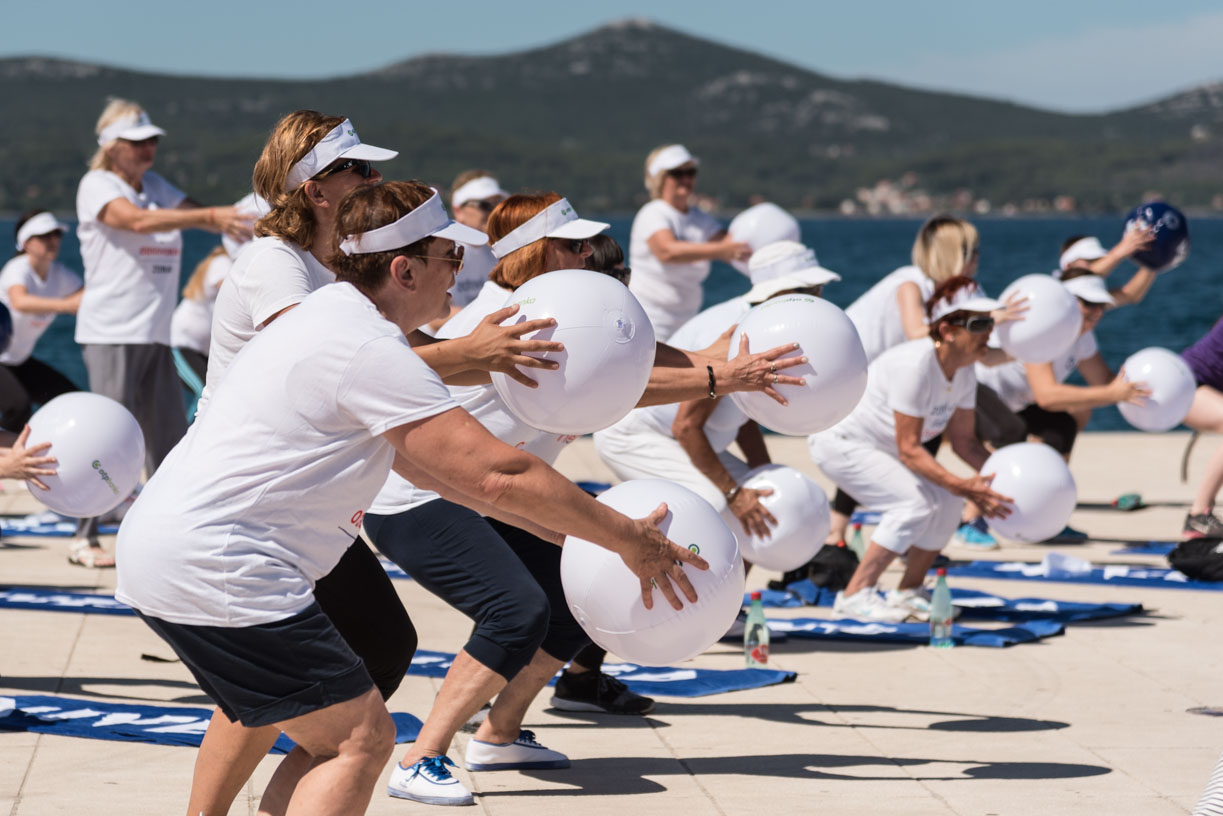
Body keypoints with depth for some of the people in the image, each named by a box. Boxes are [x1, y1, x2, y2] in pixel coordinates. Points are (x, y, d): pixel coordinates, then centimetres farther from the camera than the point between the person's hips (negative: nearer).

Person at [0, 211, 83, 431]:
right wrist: (66, 305, -61)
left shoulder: (59, 274, -3)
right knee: (18, 405, -32)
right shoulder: (18, 270, -26)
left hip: (18, 361, 9)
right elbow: (20, 302, -47)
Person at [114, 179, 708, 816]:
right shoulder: (370, 351, -16)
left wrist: (545, 520, 26)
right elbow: (494, 476, -19)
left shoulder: (331, 317, 17)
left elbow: (418, 455, 27)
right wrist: (629, 539, -10)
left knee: (333, 739, 16)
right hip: (213, 570, -10)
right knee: (361, 737, -7)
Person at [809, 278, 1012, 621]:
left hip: (881, 448, 9)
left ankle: (908, 593, 9)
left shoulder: (963, 373, -6)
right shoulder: (915, 365, -32)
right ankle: (855, 595, -15)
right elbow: (908, 450, -32)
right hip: (840, 441, -9)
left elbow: (964, 441, 0)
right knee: (915, 503, -23)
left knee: (947, 502, -5)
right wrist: (961, 486, -38)